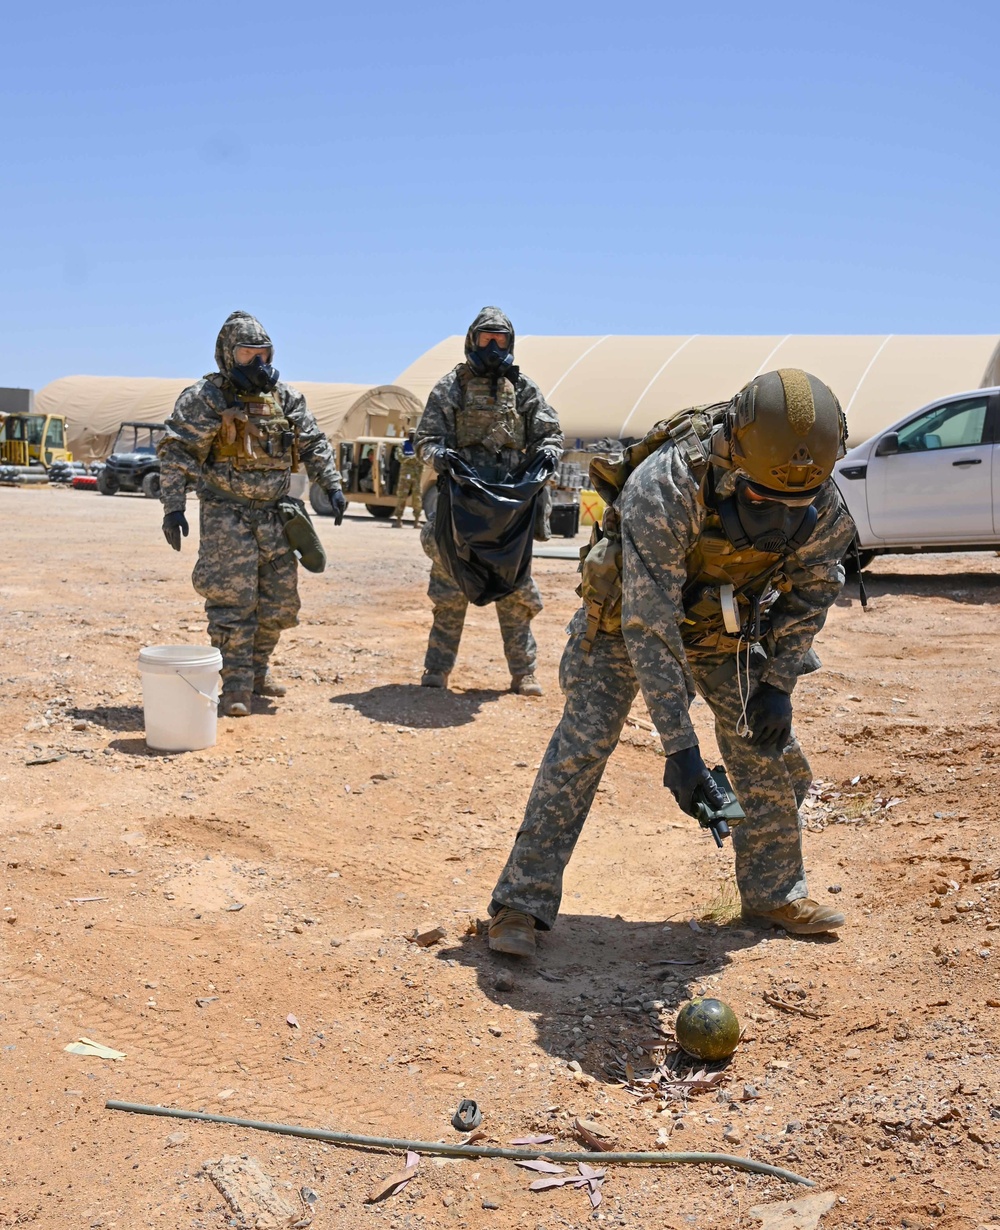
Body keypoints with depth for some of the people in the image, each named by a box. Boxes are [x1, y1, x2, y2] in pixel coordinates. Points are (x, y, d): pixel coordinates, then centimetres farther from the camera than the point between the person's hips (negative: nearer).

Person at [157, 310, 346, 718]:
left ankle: (257, 669, 29)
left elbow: (313, 443, 14)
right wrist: (173, 505, -18)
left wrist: (332, 485, 3)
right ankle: (235, 688, 0)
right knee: (233, 602, -7)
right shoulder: (205, 398, -6)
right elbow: (175, 451, -10)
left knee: (280, 600, 10)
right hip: (226, 515, -5)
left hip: (273, 514, 6)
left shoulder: (284, 397, 9)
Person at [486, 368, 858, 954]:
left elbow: (812, 590, -2)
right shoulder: (666, 487, -40)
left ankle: (775, 892, 22)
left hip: (726, 623, 5)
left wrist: (779, 682, -10)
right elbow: (649, 625, -39)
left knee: (768, 749, 2)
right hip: (629, 614, -4)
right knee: (582, 743, -13)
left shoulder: (824, 506, -24)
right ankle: (521, 905, -5)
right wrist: (680, 746, -40)